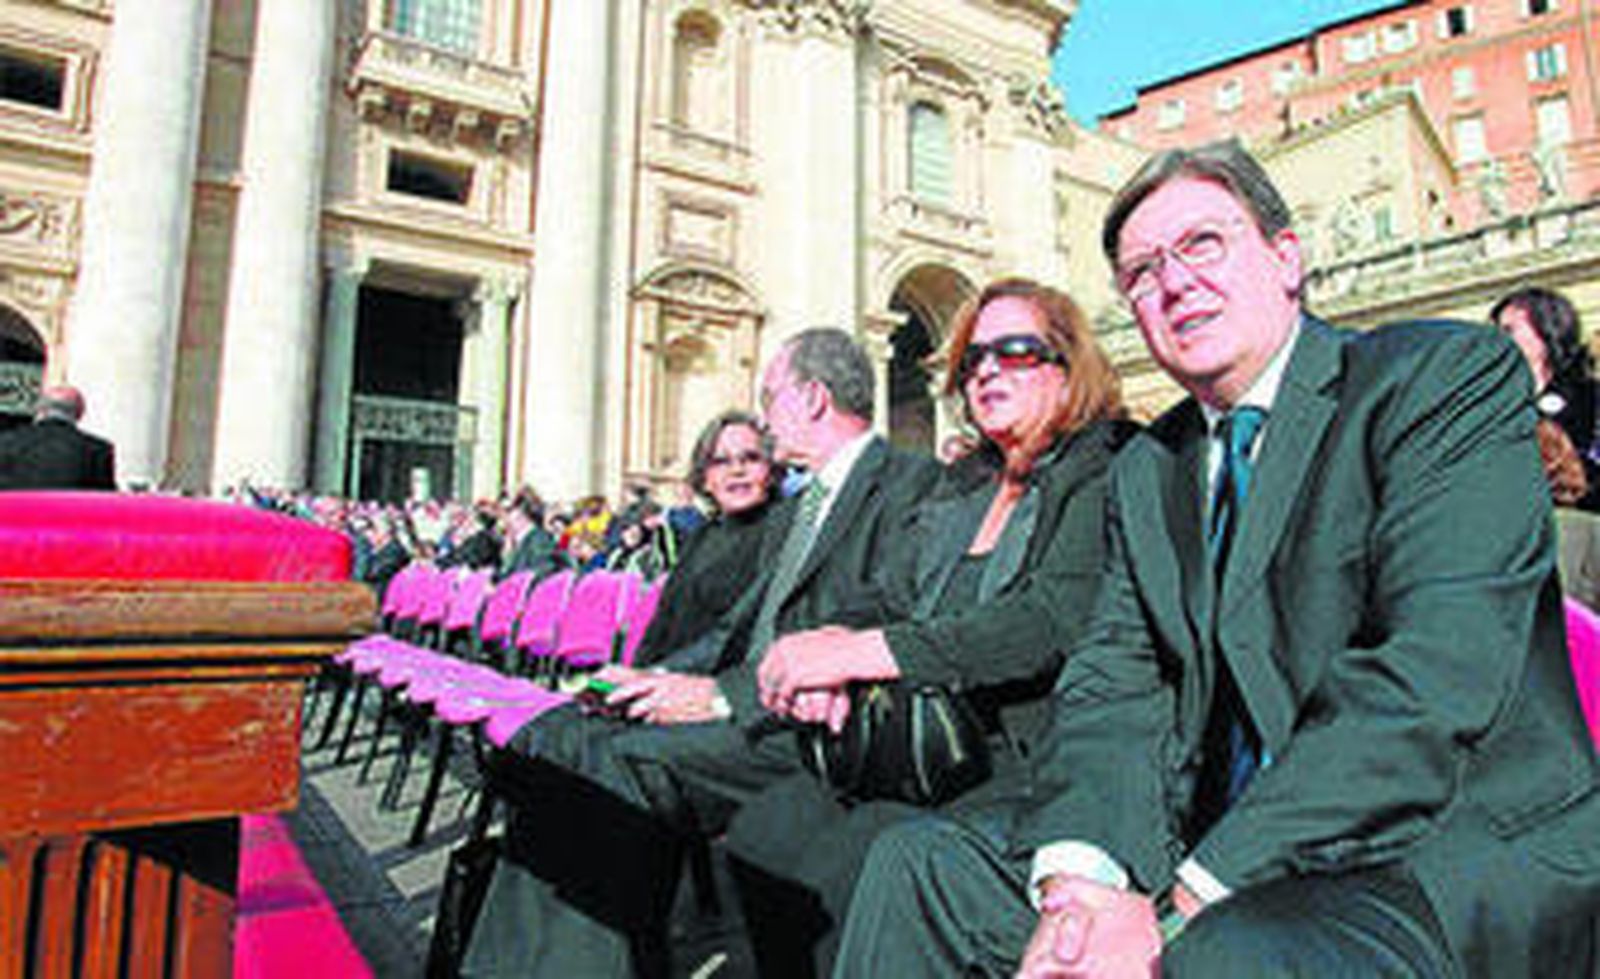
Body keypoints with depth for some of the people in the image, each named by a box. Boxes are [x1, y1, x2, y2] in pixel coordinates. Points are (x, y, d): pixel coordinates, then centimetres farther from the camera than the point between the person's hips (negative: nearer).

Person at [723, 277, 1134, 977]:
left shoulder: (1106, 472, -3)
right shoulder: (959, 489, 18)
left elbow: (1056, 623, -17)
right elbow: (895, 605, 13)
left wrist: (862, 652, -19)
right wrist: (833, 657, -10)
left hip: (1031, 757, -6)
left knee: (845, 860, -24)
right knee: (758, 832, -12)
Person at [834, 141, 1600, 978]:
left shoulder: (1451, 378, -6)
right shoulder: (1145, 471, 12)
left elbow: (1433, 678, -19)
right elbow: (1113, 682, 2)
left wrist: (1183, 905, -23)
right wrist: (1080, 875, -18)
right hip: (1211, 843, 6)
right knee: (918, 864, -4)